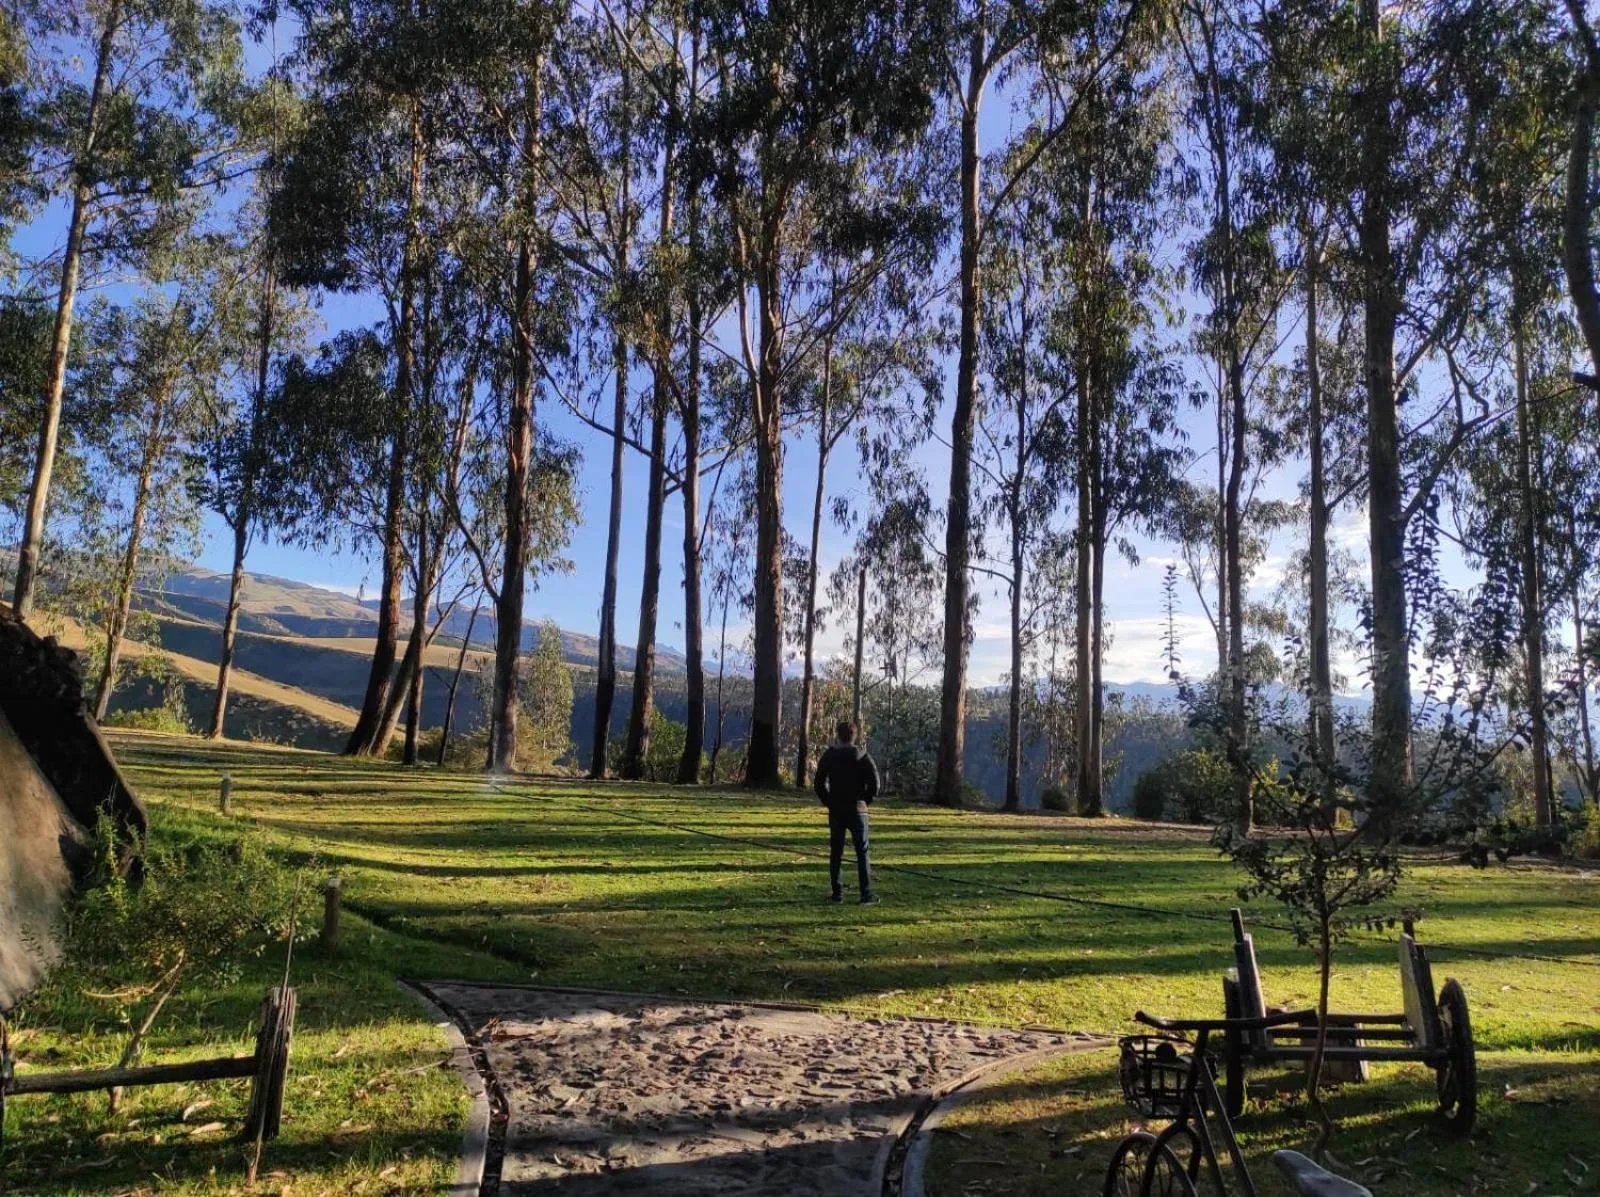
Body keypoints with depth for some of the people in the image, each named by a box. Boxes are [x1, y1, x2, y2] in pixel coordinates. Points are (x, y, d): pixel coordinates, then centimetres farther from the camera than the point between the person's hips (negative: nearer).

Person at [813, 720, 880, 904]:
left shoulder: (829, 756, -1)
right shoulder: (862, 756, -4)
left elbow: (819, 783, -3)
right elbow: (874, 783, -9)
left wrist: (829, 802, 7)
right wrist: (865, 801, 4)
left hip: (835, 811, 1)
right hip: (857, 811, -1)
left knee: (836, 853, 8)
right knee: (862, 853, 3)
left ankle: (837, 893, 7)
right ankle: (866, 894, 0)